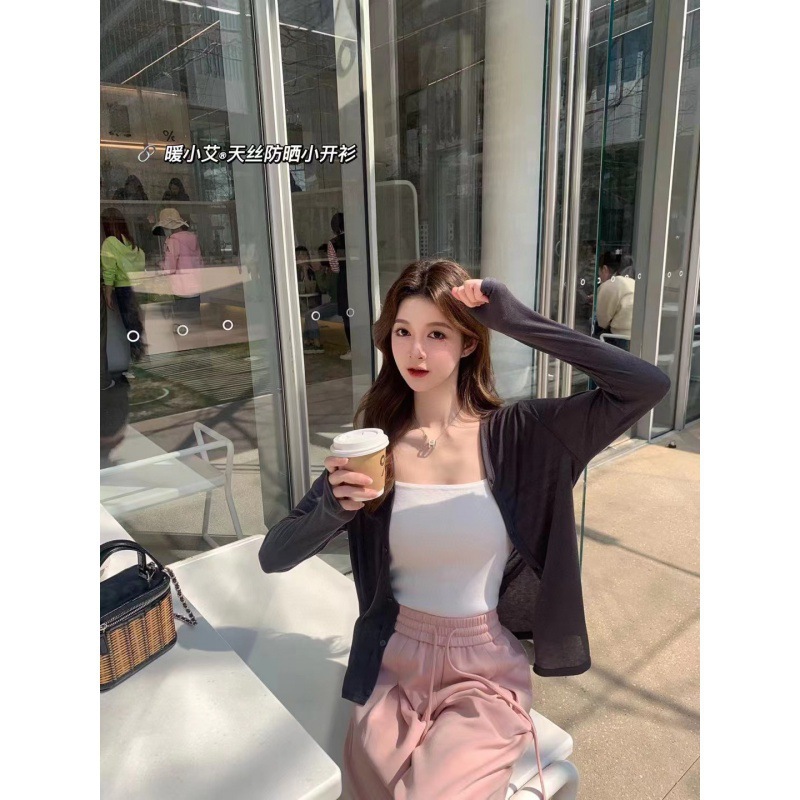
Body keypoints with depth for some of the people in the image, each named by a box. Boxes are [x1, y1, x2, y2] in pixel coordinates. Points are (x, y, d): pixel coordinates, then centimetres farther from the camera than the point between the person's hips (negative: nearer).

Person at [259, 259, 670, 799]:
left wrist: (515, 319, -24)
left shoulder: (517, 434, -10)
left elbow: (649, 386, -22)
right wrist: (334, 506, -27)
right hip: (393, 665, 2)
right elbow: (273, 557, -5)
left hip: (485, 672, -1)